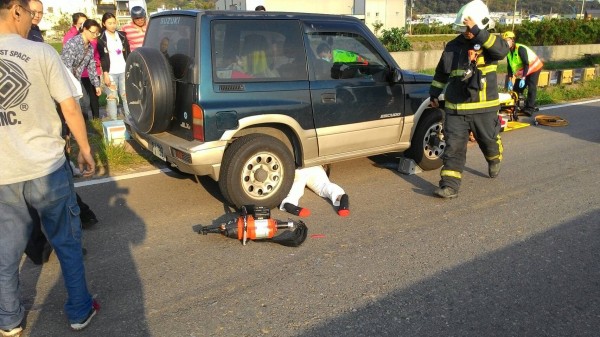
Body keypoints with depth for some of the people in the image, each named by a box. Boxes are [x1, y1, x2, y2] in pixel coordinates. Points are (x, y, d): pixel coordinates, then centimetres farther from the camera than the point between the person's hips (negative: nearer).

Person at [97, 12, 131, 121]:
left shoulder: (122, 36, 9)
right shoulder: (101, 39, 0)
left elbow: (128, 53, 11)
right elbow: (102, 58, -4)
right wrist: (105, 73, -11)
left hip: (124, 71, 3)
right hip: (111, 72, -3)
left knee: (126, 95, 4)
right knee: (111, 97, -2)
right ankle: (114, 122, 2)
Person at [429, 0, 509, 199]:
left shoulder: (489, 42, -4)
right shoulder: (453, 46, 5)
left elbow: (502, 50, -29)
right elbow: (441, 72, 18)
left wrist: (477, 32, -33)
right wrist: (434, 93, 21)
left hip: (484, 107, -1)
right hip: (455, 108, 2)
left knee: (489, 140, 18)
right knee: (453, 146, -6)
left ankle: (494, 160, 52)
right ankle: (450, 185, -3)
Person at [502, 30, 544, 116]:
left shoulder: (520, 49, -28)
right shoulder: (509, 51, -6)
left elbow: (526, 64, -31)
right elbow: (509, 67, -2)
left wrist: (523, 78, -36)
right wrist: (510, 80, -10)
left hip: (534, 67, -8)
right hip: (522, 71, 8)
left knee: (531, 87, -18)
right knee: (516, 88, 3)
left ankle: (530, 108, -18)